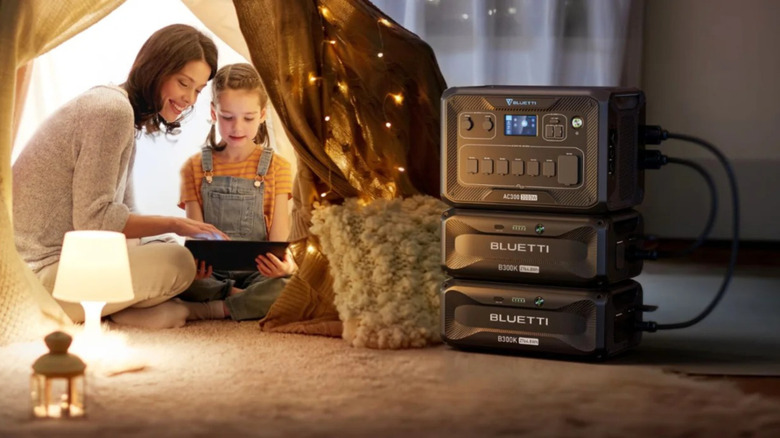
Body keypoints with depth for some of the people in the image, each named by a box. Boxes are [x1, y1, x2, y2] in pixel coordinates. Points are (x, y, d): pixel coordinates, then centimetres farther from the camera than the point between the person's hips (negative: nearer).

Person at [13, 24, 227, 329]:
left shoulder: (122, 112, 16)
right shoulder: (113, 110, -16)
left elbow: (123, 213, 13)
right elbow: (93, 220, -20)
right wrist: (174, 225, -15)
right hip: (41, 271, -10)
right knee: (177, 264, -17)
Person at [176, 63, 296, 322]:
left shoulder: (276, 167, 7)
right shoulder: (196, 168, 10)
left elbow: (278, 236, -1)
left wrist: (282, 263, -27)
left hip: (258, 271, -1)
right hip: (210, 274, 1)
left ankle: (214, 309, -26)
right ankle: (239, 298, -20)